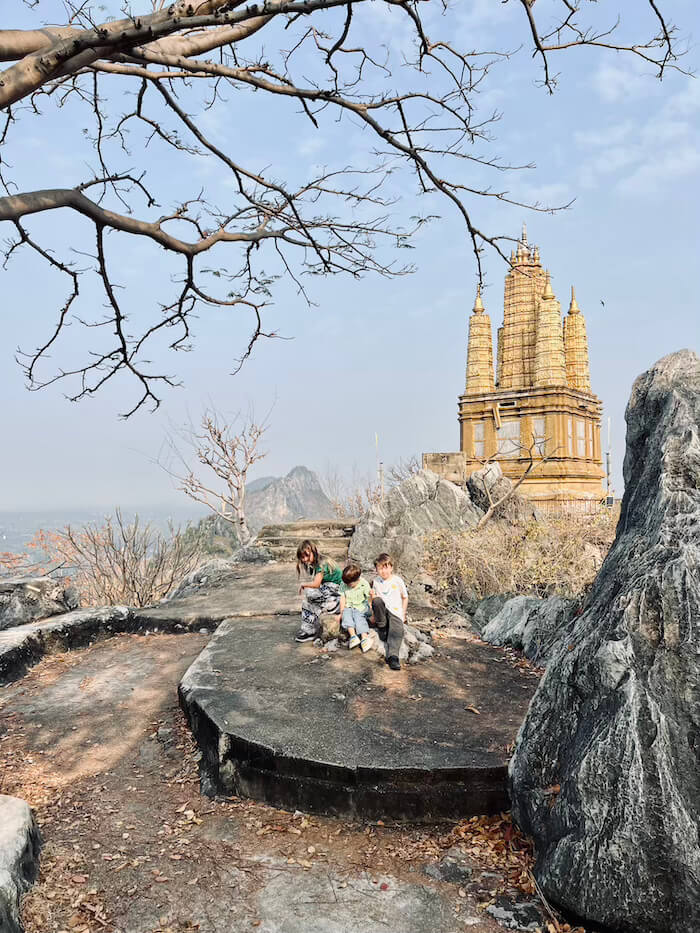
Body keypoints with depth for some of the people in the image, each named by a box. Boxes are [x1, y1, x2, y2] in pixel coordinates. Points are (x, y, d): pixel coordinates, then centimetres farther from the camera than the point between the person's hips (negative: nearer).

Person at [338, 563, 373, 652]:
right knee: (346, 615, -28)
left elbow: (370, 599, -11)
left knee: (359, 617, -31)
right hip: (348, 607, 3)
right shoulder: (343, 585, 0)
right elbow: (343, 598, 5)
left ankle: (364, 637, -44)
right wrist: (342, 612, 0)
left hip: (361, 607, -3)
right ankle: (353, 636, -40)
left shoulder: (364, 585, -11)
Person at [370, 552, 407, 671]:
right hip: (382, 611, 2)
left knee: (397, 630, -29)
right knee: (377, 601, -32)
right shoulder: (375, 581, 6)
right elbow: (374, 598, 15)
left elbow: (405, 597, 9)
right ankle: (382, 629, -16)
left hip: (395, 612, -2)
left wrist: (403, 613, 3)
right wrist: (373, 596, -10)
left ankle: (392, 656, -36)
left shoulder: (398, 581, 0)